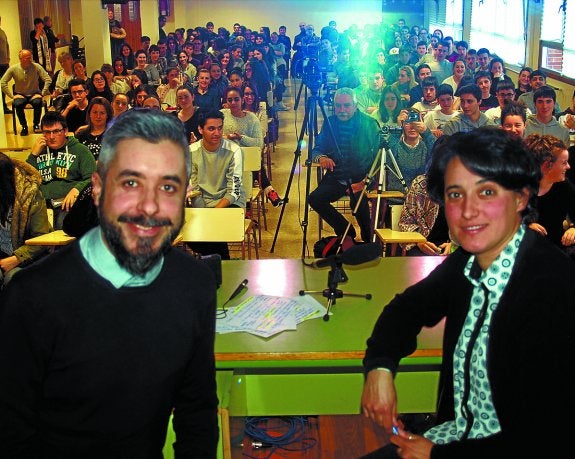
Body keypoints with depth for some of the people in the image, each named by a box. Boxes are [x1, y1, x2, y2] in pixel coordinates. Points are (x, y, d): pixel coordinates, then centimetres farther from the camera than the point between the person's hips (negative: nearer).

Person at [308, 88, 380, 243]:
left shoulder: (369, 124, -7)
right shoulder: (329, 123, 4)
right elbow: (316, 149, 9)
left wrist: (365, 182, -20)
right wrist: (321, 157, -16)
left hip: (361, 178, -4)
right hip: (336, 177, 4)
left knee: (359, 201, -32)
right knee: (314, 198, -20)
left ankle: (368, 241, -3)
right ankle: (346, 232, 0)